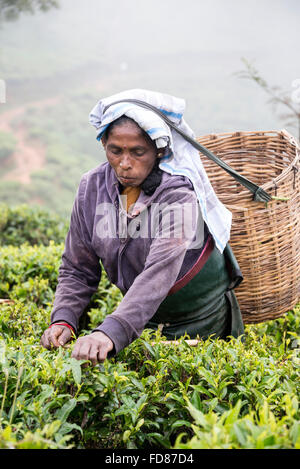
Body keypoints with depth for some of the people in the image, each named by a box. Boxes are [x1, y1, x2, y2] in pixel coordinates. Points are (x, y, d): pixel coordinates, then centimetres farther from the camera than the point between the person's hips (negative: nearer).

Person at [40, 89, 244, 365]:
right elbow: (77, 270, -2)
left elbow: (160, 273, -39)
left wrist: (111, 333, -51)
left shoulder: (177, 193, -25)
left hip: (201, 323, -3)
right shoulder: (92, 187, -9)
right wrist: (63, 320, -20)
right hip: (143, 319, 4)